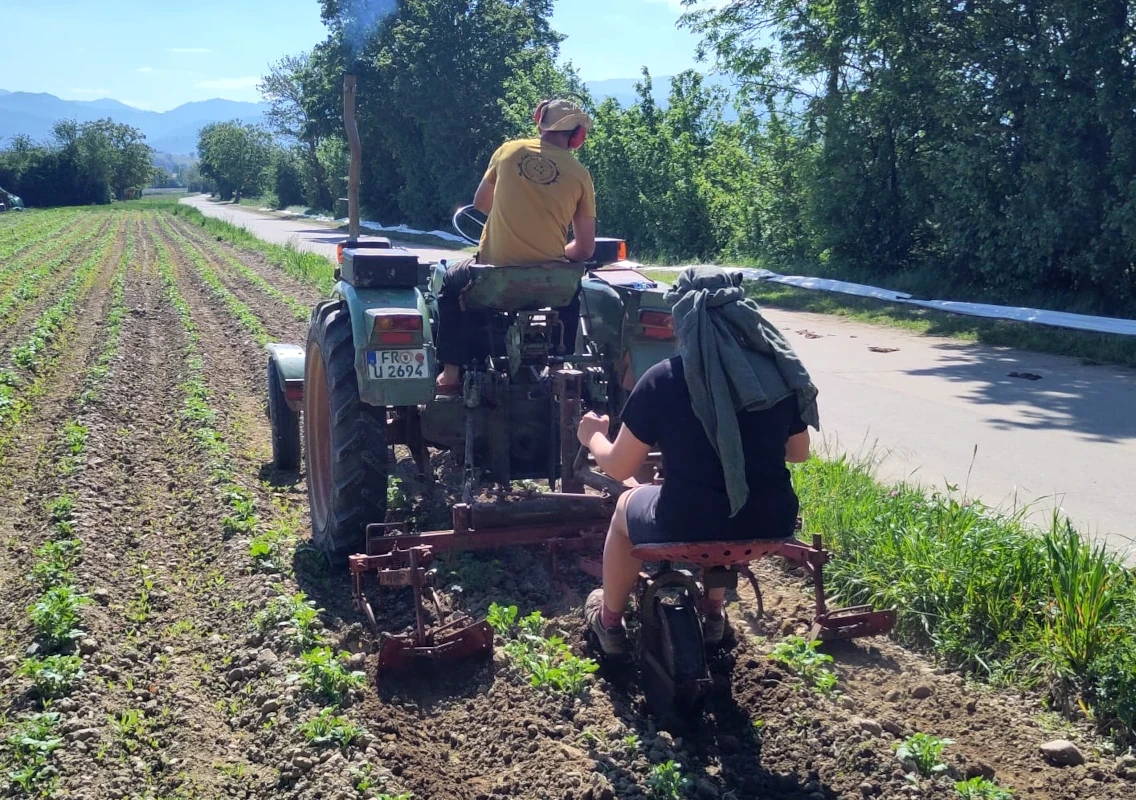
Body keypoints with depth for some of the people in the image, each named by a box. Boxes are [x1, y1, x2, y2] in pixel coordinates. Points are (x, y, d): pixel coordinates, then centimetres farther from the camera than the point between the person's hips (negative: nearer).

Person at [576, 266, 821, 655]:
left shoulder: (662, 380, -12)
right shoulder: (780, 372, -4)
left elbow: (619, 468, -5)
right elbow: (798, 452, 11)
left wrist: (593, 436, 17)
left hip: (686, 527, -3)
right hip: (770, 523, 3)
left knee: (627, 506, 31)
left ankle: (610, 621, 47)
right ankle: (714, 611, 51)